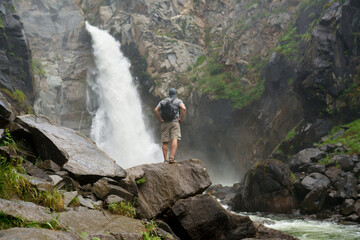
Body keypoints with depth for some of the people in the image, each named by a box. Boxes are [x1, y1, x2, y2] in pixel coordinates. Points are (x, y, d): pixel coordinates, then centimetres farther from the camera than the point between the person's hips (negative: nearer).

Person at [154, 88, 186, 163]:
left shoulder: (163, 101, 15)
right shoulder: (178, 101, 5)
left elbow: (156, 110, 4)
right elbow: (184, 109, -13)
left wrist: (160, 120, 8)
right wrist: (181, 119, -5)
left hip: (165, 123, 3)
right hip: (174, 122, -3)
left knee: (165, 142, 5)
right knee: (174, 139, -11)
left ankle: (165, 159, 3)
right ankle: (171, 157, -26)